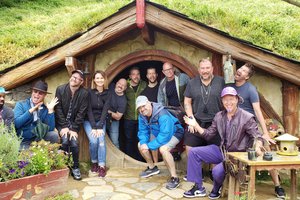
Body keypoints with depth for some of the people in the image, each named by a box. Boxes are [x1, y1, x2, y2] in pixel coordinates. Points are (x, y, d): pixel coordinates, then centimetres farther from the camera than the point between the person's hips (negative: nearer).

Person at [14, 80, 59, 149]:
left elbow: (50, 129, -9)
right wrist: (31, 110, -20)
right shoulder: (21, 104, -2)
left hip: (39, 138, 3)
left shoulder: (45, 109, 2)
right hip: (23, 141, -3)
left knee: (54, 135, -22)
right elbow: (16, 124, -17)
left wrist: (50, 110, -13)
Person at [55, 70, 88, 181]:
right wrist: (64, 126, -15)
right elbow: (58, 109, -8)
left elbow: (81, 113, -10)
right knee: (65, 140, -22)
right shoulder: (60, 89, -8)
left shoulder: (84, 93, -10)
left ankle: (75, 167, 3)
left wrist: (74, 129, -16)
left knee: (74, 142, -20)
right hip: (61, 122, 0)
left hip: (74, 123, 0)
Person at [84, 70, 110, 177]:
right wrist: (93, 127, -17)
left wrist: (100, 127, -17)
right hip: (89, 121, -1)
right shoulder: (89, 92, -9)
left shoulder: (107, 94, -3)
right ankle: (94, 162, 5)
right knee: (93, 141, -20)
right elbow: (89, 110, -11)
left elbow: (105, 111, -8)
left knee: (101, 140, -21)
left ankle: (102, 166, -11)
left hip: (101, 121, 1)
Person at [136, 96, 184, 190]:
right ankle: (152, 167, 22)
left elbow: (165, 135, -38)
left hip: (173, 133, -8)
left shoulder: (162, 114, -35)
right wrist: (143, 143, -25)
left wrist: (149, 146, -34)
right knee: (140, 145, 2)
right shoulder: (142, 116, -12)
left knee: (163, 149, -35)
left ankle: (174, 178, -19)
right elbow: (143, 131, -4)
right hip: (158, 133, 8)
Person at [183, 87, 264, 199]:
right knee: (193, 152, -6)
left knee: (217, 171, -31)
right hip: (221, 151, 6)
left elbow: (257, 136, -12)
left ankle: (216, 189, 9)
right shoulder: (219, 116, 5)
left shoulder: (247, 118, -11)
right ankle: (198, 188, 3)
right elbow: (208, 134, 9)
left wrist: (257, 147, -35)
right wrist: (196, 125, -2)